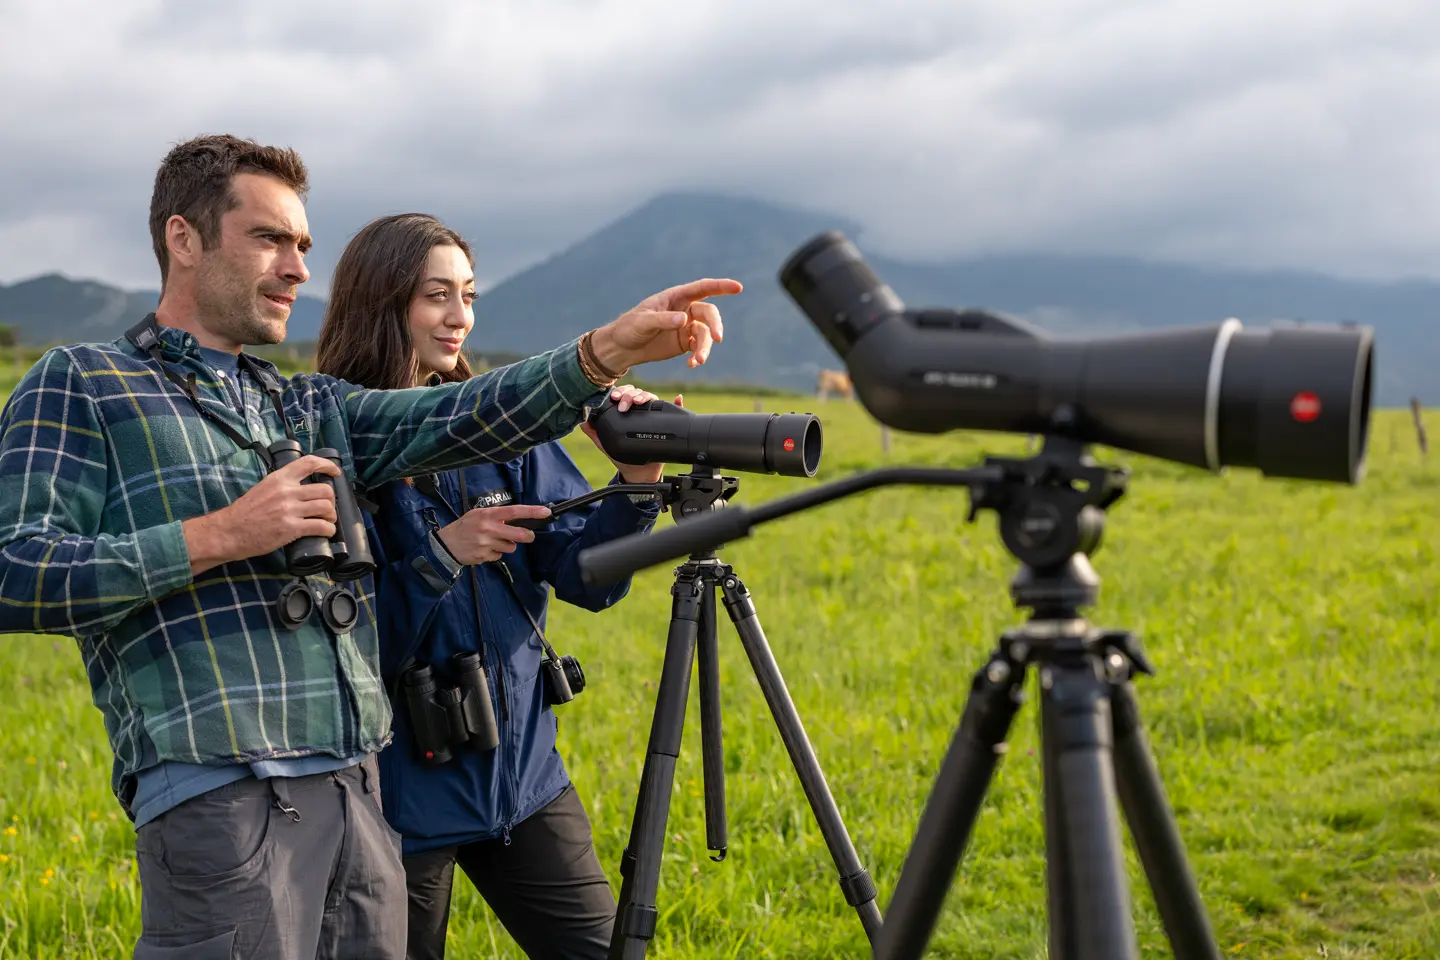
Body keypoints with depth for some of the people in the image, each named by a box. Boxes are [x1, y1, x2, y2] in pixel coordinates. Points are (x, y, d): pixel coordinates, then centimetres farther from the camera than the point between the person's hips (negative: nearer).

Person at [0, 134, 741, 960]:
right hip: (221, 802, -6)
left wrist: (610, 350, -11)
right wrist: (220, 537, -10)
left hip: (359, 801, 6)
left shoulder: (313, 409, 22)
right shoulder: (80, 386, 5)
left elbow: (460, 419, 5)